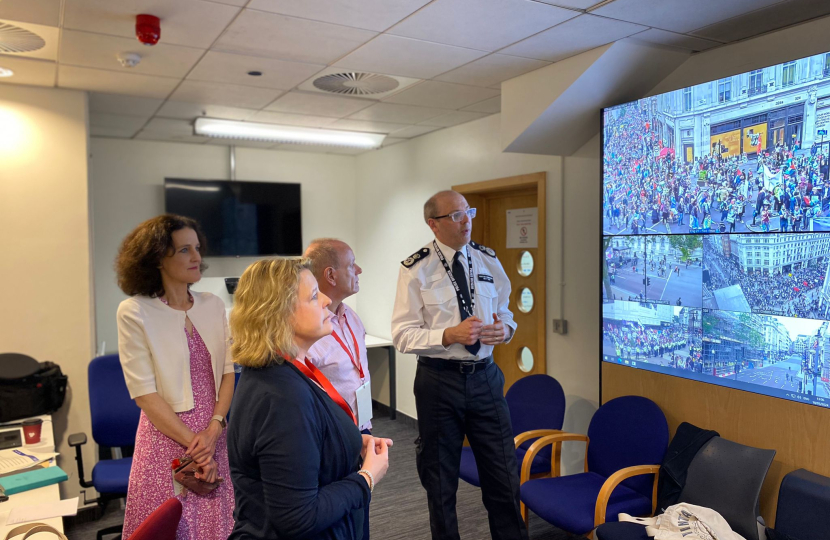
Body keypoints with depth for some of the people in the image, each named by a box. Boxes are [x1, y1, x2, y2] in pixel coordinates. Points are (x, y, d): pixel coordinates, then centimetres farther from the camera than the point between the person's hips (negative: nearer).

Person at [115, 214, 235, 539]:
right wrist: (192, 442, -12)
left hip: (214, 437, 4)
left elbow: (227, 372, 5)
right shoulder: (135, 312, -9)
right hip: (167, 438, -4)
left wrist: (213, 430, -8)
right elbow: (144, 392, -11)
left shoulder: (213, 306, 4)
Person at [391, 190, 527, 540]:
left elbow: (504, 313, 12)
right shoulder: (416, 269, -9)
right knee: (440, 480, 14)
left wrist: (505, 329, -11)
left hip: (485, 377, 3)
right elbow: (402, 334, -11)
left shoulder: (488, 261, 4)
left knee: (503, 475, 11)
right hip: (439, 380, -3)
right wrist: (450, 335, -25)